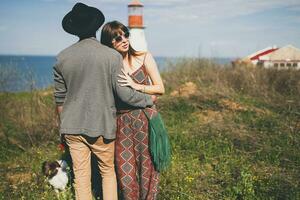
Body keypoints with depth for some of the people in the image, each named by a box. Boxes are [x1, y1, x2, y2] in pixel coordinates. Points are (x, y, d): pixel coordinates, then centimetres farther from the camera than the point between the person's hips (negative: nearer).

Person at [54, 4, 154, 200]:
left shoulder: (62, 57, 0)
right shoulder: (112, 56, -11)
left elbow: (60, 98, 5)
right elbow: (123, 93, -12)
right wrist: (149, 99, 4)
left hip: (72, 127, 3)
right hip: (102, 126, -2)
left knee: (81, 177, 12)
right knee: (108, 172, 16)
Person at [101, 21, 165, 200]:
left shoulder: (144, 57, -1)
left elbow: (161, 89, -2)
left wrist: (136, 86, -13)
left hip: (145, 118, -1)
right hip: (122, 122, 1)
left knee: (147, 167, 6)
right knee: (125, 171, 6)